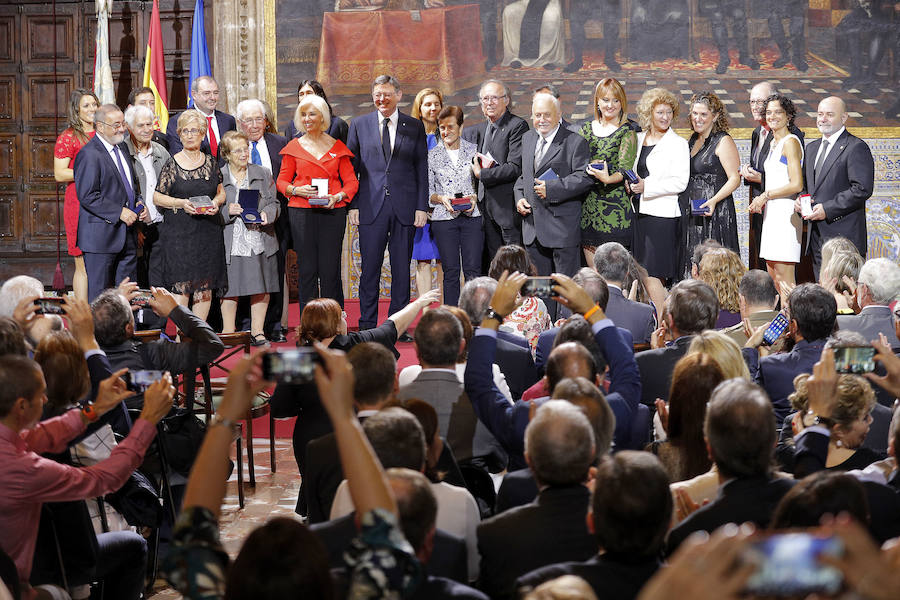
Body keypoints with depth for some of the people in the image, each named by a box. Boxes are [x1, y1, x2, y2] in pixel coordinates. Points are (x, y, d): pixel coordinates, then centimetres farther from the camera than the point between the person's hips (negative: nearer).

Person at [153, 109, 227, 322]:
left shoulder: (210, 162, 10)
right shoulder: (173, 164, 0)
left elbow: (221, 192, 19)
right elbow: (157, 197, 1)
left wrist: (216, 202, -3)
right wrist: (181, 203, -14)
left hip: (208, 230, 3)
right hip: (179, 231, -3)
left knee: (205, 286, 2)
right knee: (182, 285, -9)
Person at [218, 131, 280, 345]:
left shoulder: (263, 174, 10)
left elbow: (275, 204, 10)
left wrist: (266, 214, -10)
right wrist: (227, 211, -15)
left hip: (259, 240, 2)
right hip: (231, 243, -2)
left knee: (261, 288, 2)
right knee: (230, 288, -1)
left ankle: (257, 331, 11)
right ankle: (228, 333, 10)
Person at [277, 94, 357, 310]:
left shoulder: (337, 147, 9)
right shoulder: (294, 146, 9)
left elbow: (351, 182, 9)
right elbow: (282, 181, 11)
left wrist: (338, 196, -10)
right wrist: (296, 190, -9)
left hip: (332, 212, 0)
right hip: (301, 212, 0)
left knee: (330, 270, -3)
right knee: (307, 269, -1)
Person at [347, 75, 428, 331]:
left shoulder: (414, 126, 7)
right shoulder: (359, 125, 7)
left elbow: (422, 169, 7)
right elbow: (350, 168, 8)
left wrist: (422, 206, 0)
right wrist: (352, 205, 0)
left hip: (404, 205, 0)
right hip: (371, 206, 0)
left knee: (401, 269, 4)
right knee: (370, 268, 0)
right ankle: (367, 324, 8)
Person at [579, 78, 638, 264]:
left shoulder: (627, 131, -2)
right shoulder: (586, 129, 12)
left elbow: (625, 168, -11)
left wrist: (608, 178, -32)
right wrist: (588, 167, -11)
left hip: (615, 205, -4)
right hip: (588, 203, 4)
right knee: (593, 270, 5)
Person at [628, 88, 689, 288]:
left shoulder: (678, 144, -5)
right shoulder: (639, 139, 13)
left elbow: (680, 182, -12)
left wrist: (646, 187, -17)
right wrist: (630, 183, 3)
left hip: (662, 214, -6)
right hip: (639, 211, 6)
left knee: (654, 273, -8)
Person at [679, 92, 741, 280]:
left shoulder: (723, 141, -7)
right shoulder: (693, 140, 15)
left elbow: (735, 179, -13)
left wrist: (714, 200, -25)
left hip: (715, 213, -7)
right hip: (689, 213, 8)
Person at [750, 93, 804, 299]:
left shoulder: (790, 142, -9)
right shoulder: (774, 143, 19)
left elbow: (796, 185, -16)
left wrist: (766, 196, -9)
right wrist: (761, 201, 9)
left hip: (785, 212, -10)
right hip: (772, 213, 10)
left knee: (784, 278, -11)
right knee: (773, 276, 7)